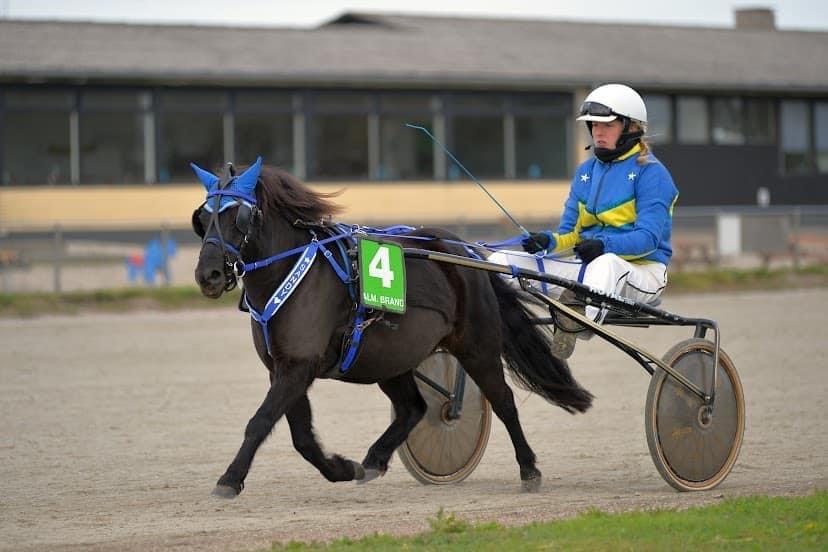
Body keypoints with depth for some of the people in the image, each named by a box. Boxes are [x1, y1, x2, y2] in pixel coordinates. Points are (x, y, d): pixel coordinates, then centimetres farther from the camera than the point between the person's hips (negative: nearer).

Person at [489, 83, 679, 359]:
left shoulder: (650, 172, -3)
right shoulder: (586, 171, 18)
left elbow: (648, 237, -14)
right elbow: (571, 233, 15)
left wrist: (604, 245, -31)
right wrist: (549, 241, -8)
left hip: (639, 271, -7)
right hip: (586, 265, 7)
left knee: (606, 264, -44)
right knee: (500, 261, -7)